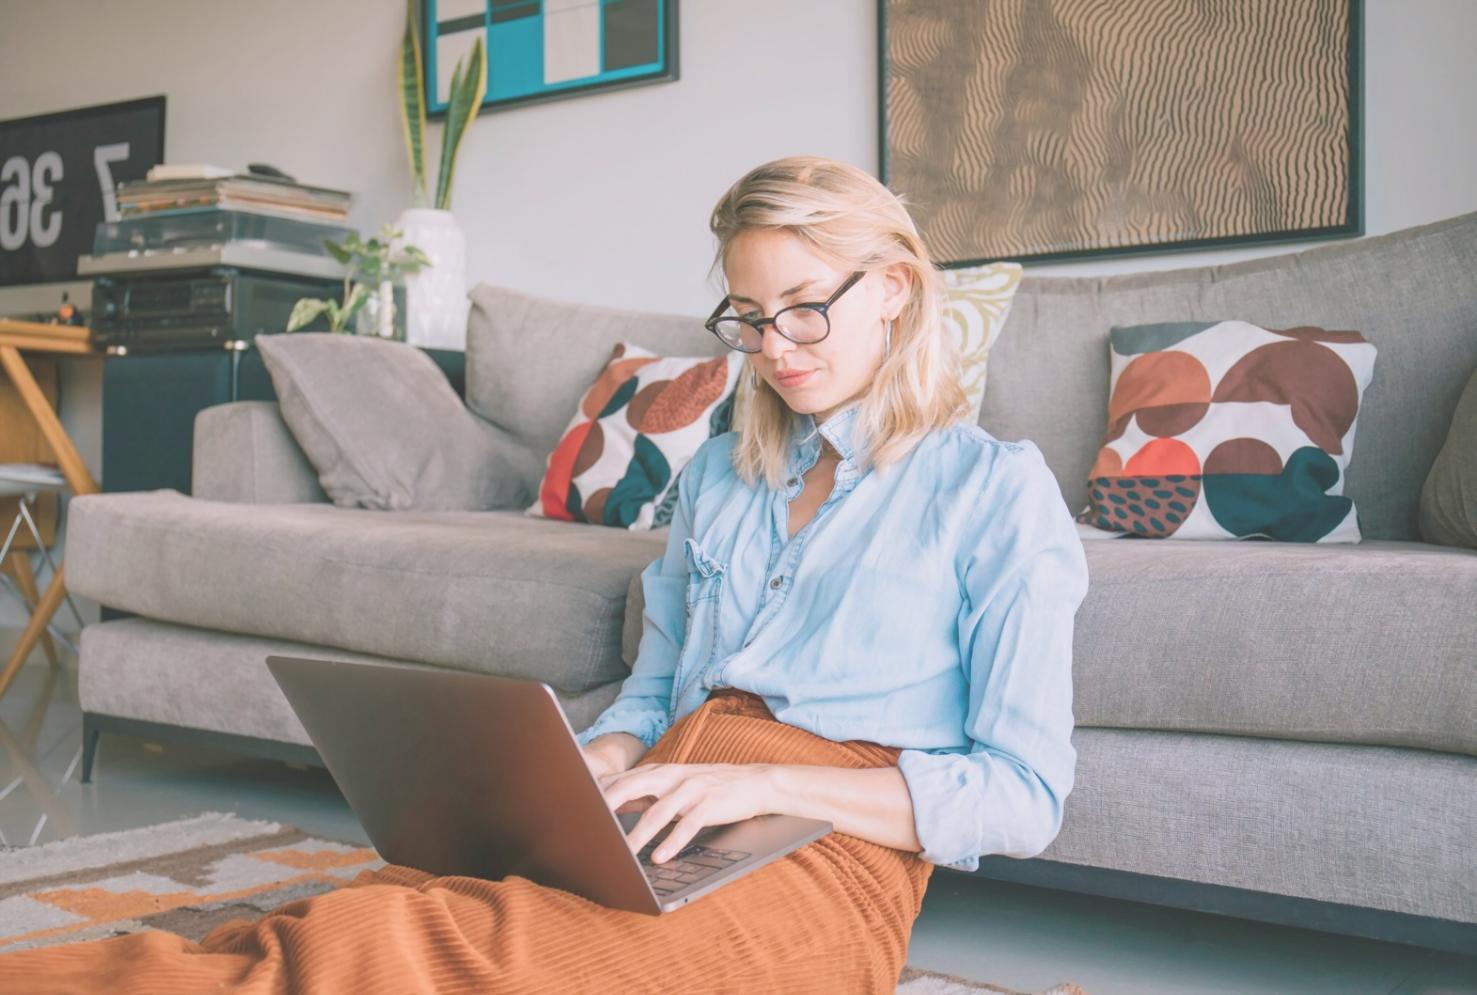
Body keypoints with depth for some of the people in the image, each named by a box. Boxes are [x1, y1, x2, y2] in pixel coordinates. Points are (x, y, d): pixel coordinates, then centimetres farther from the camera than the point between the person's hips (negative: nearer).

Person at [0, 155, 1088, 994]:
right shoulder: (720, 475, 24)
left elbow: (1025, 796, -2)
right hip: (654, 837, 5)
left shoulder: (996, 487, 5)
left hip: (828, 854, -5)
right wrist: (577, 776, -1)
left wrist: (768, 782, -14)